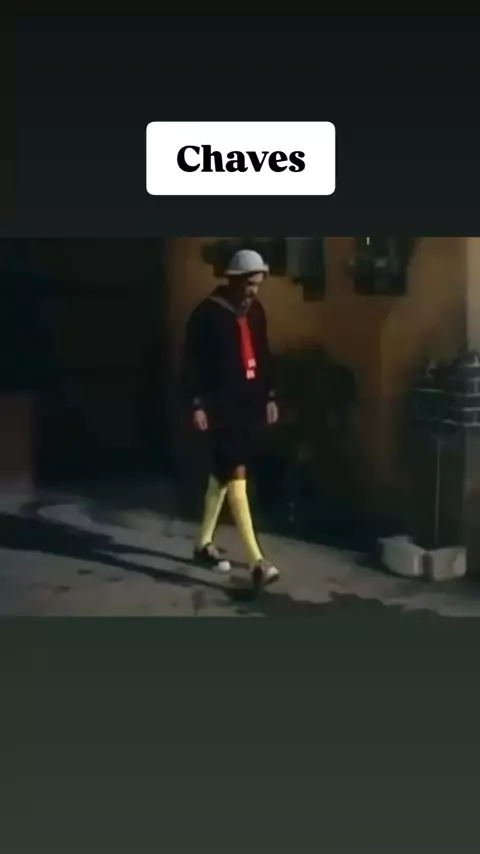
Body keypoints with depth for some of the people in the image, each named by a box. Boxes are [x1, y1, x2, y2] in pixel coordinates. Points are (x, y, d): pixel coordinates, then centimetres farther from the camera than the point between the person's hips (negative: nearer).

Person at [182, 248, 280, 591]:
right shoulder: (208, 313, -10)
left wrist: (270, 397, 16)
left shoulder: (256, 311, 11)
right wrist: (197, 404, -15)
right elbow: (192, 362, -10)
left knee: (223, 474, 16)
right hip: (221, 405, -7)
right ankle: (256, 560, -15)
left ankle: (204, 543, 30)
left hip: (249, 403, 8)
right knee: (237, 474, -12)